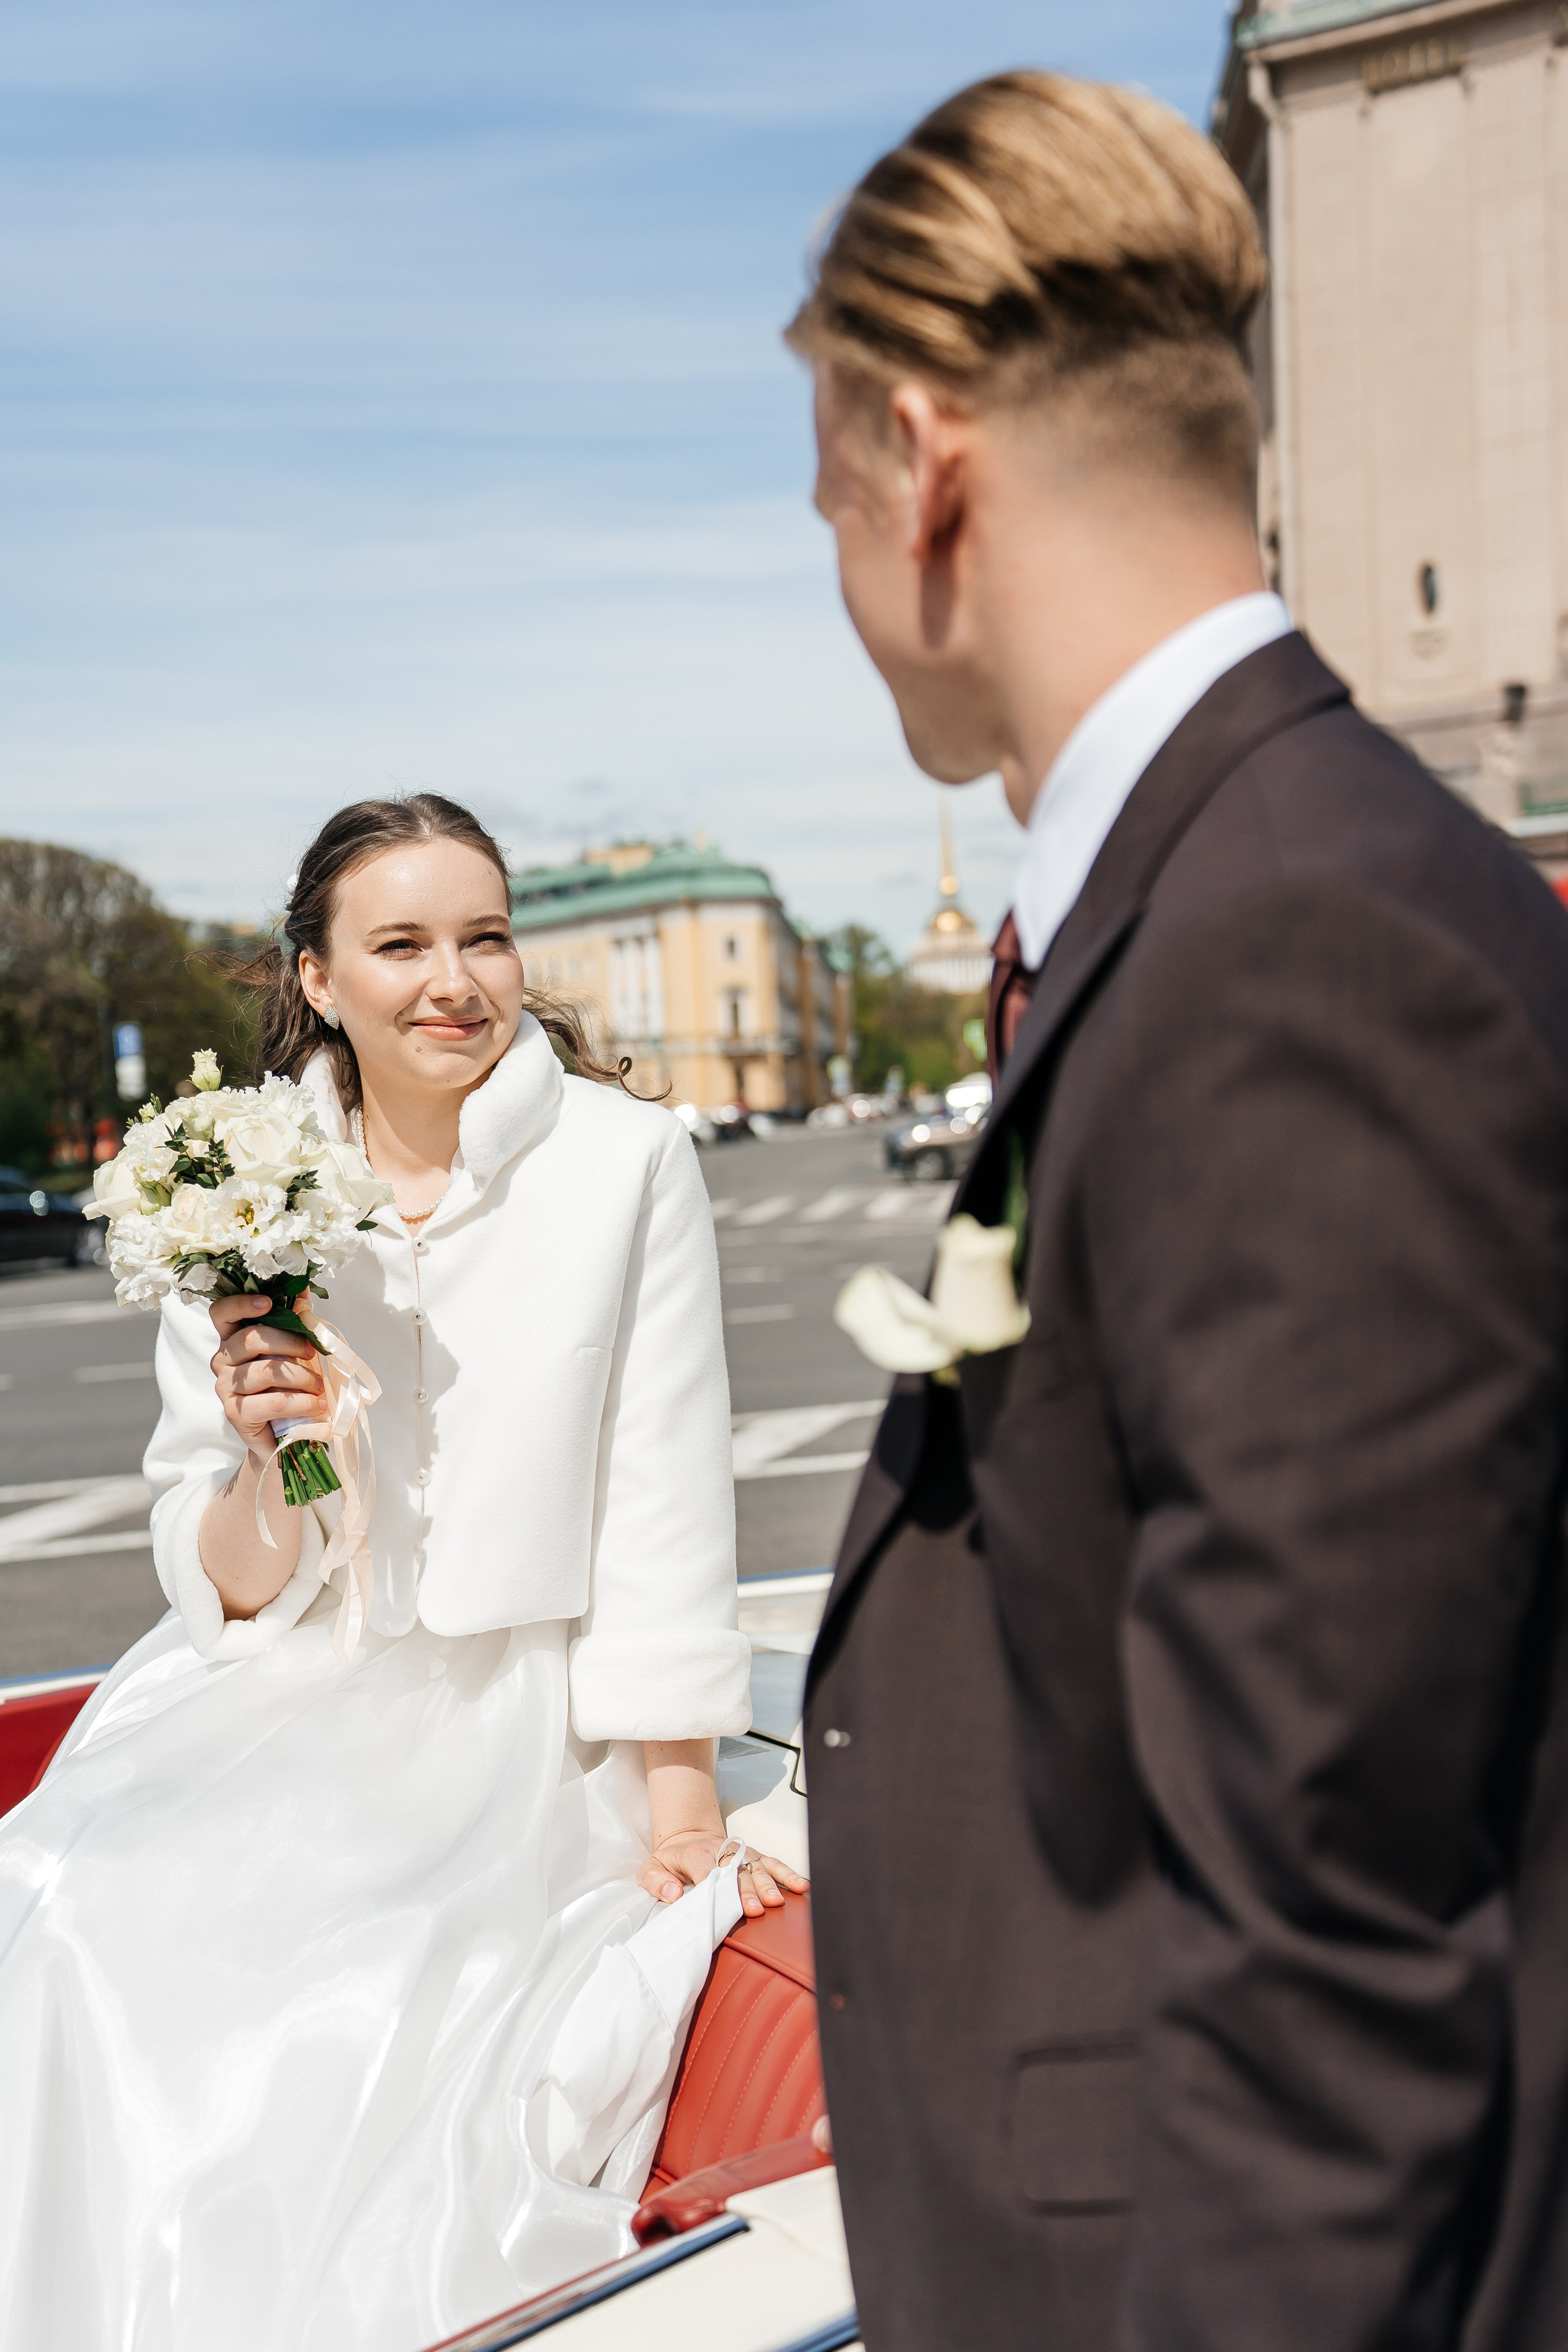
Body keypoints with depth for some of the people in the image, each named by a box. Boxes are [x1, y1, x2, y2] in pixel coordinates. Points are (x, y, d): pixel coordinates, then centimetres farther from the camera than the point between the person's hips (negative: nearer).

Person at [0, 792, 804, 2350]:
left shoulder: (625, 1164, -4)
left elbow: (662, 1502, -3)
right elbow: (229, 1591, 3)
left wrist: (680, 1805, -7)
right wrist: (264, 1458, -18)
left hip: (512, 1719, -2)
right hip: (279, 1702, 3)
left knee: (369, 2008, -28)